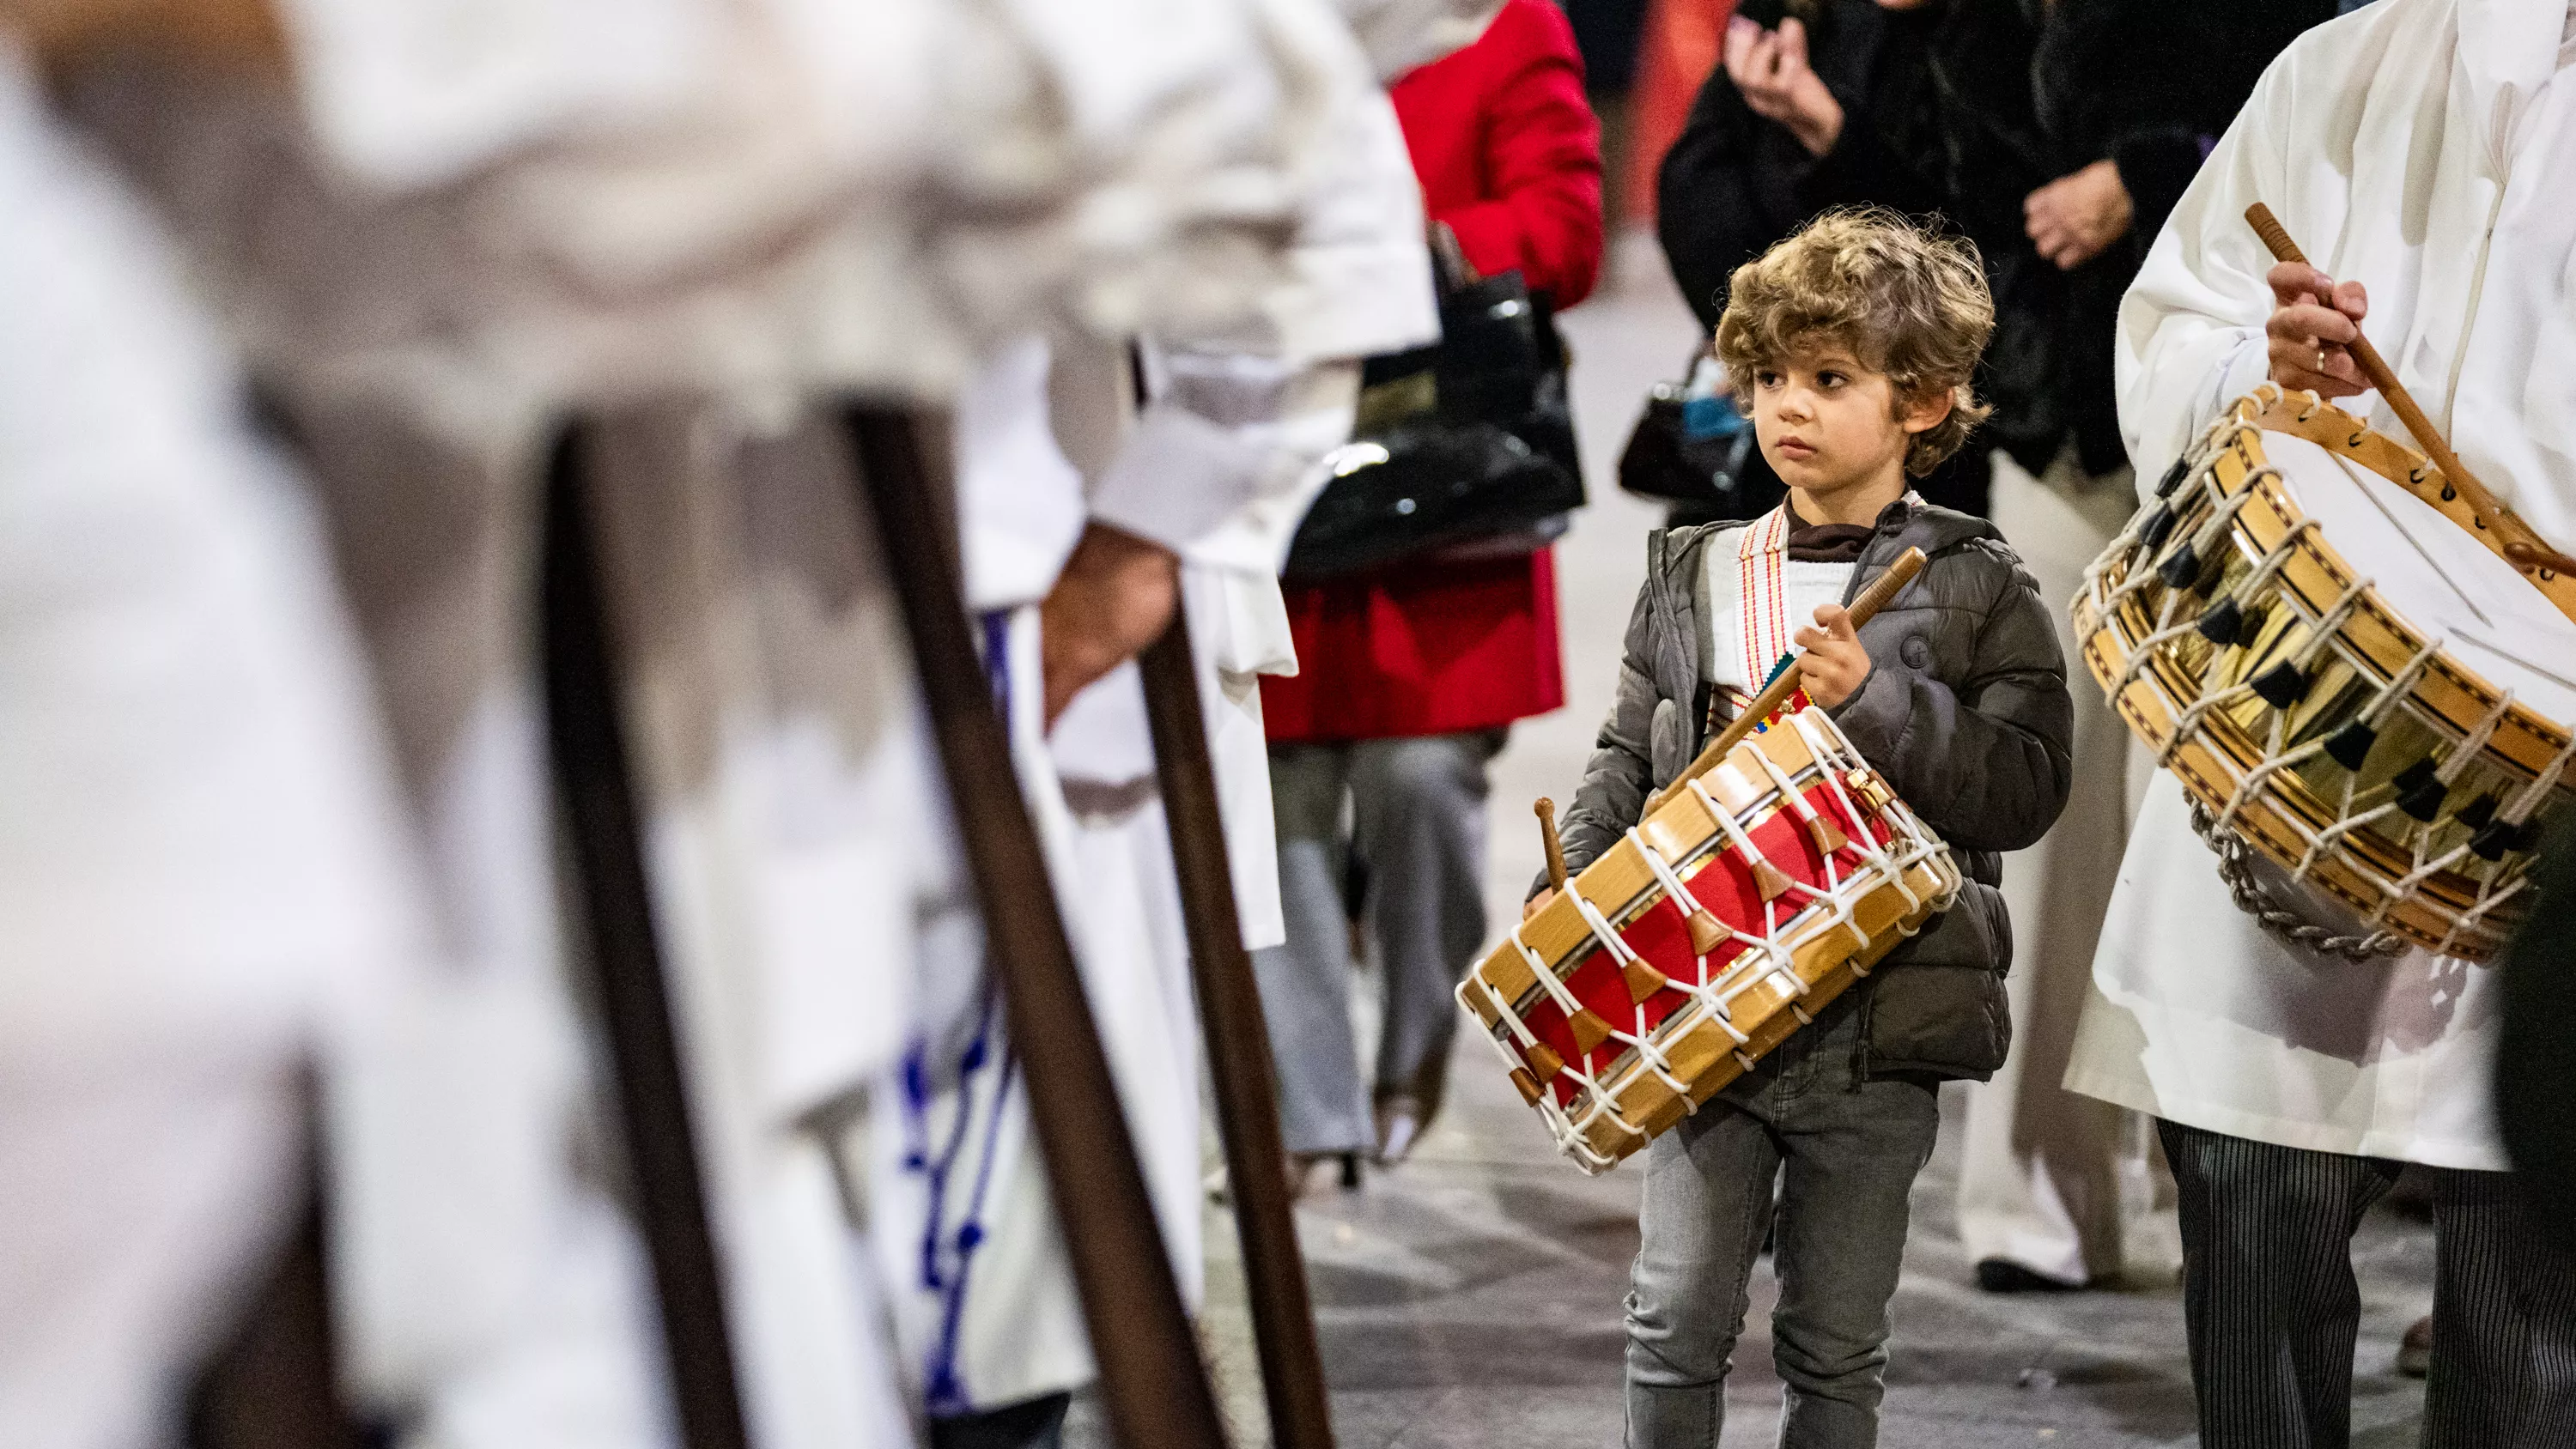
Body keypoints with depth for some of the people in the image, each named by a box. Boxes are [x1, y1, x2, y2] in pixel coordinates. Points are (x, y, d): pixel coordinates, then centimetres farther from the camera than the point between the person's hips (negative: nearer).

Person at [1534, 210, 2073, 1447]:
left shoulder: (1974, 589, -2)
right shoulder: (1693, 576, 8)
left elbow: (2023, 789, -11)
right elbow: (1629, 762, 11)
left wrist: (1873, 696, -20)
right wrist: (1568, 895, -4)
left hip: (1875, 1024, -2)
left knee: (1834, 1346, 8)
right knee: (1677, 1321, 3)